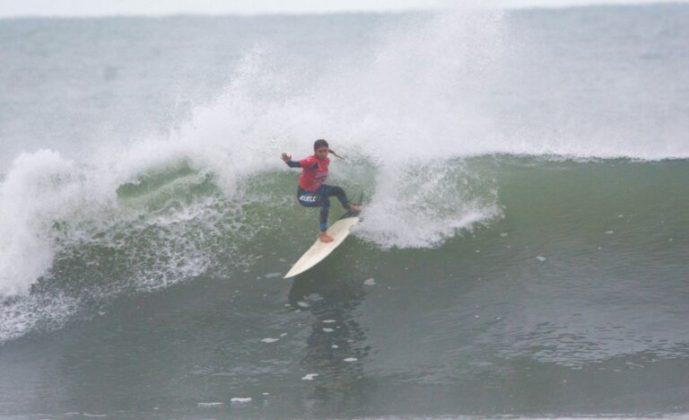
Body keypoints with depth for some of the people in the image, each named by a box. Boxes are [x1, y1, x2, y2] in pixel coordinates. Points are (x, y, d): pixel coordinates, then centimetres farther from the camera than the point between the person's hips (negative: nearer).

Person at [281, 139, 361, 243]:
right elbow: (296, 164, -51)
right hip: (304, 194, -9)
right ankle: (323, 234, -23)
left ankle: (349, 207, 48)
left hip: (316, 189, 9)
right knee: (325, 201, -30)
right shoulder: (311, 161, -33)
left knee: (338, 190, 16)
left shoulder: (326, 160, -8)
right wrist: (288, 161, -70)